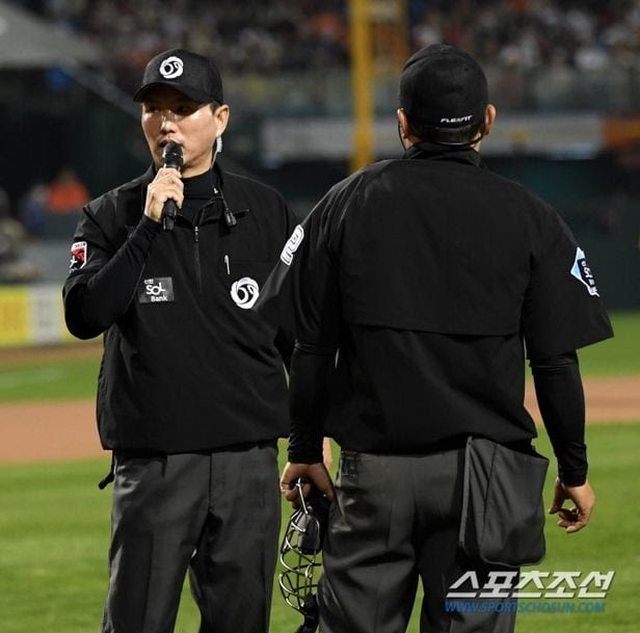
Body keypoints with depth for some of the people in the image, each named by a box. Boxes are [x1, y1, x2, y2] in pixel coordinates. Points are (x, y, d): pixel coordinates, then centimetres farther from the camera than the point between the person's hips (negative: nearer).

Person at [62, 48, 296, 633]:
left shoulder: (266, 212, 8)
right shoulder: (111, 217, 4)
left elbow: (300, 337, 12)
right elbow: (83, 317, -12)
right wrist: (148, 227, -16)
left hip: (249, 458, 2)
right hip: (153, 466, -2)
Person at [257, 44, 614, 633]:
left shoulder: (346, 204, 2)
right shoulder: (529, 218, -1)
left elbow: (310, 347, 3)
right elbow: (556, 362, -2)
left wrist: (305, 449, 13)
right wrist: (574, 469, 8)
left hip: (373, 467, 1)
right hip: (485, 473, -1)